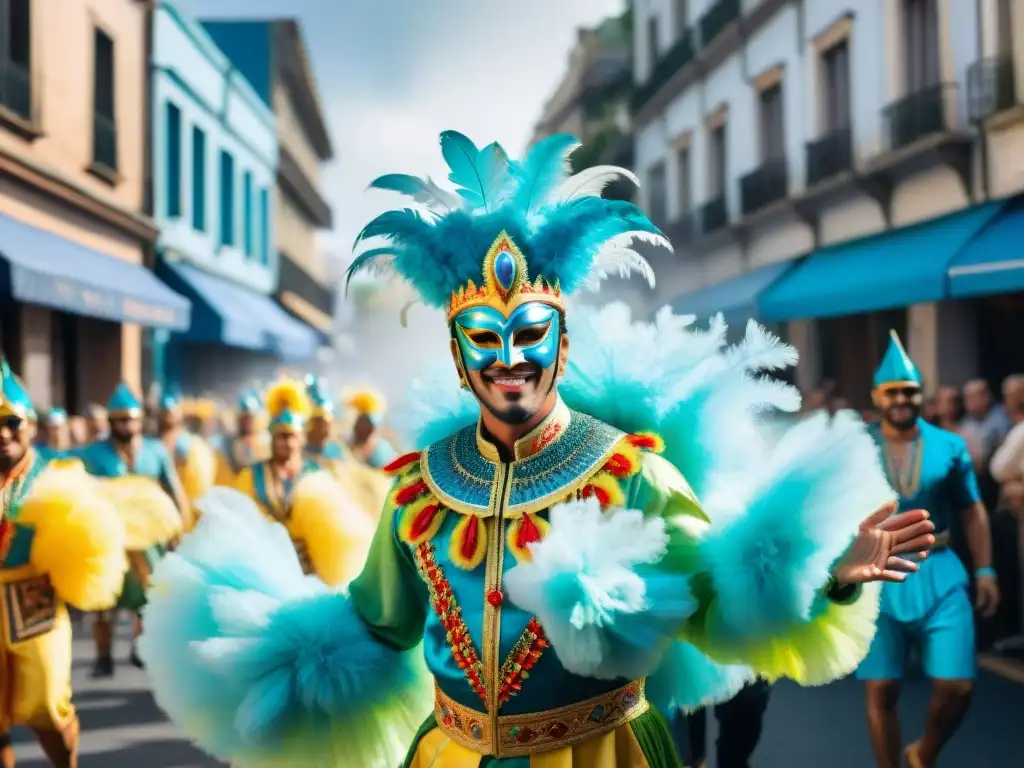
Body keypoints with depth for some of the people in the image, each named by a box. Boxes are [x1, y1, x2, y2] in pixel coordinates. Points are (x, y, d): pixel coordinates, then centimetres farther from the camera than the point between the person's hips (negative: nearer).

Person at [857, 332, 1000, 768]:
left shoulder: (950, 447, 4)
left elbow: (973, 512, 10)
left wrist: (985, 571, 4)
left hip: (938, 576, 1)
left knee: (956, 687, -3)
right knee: (880, 690, 2)